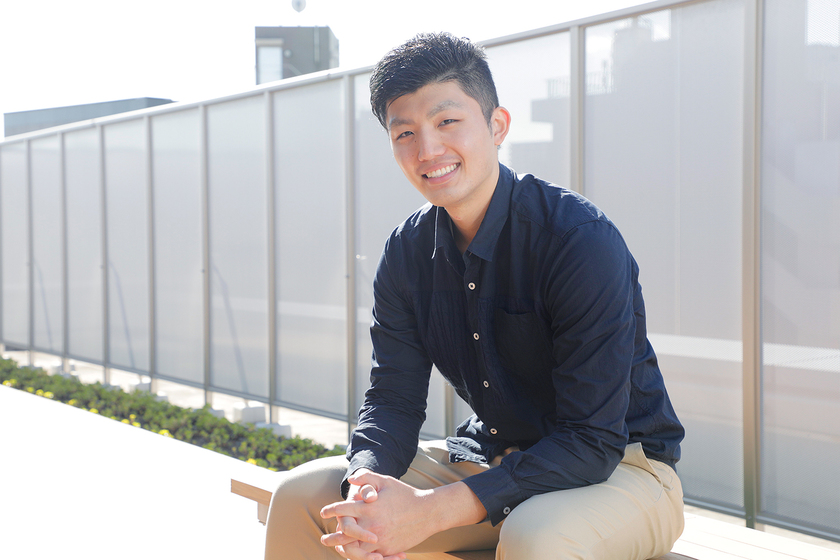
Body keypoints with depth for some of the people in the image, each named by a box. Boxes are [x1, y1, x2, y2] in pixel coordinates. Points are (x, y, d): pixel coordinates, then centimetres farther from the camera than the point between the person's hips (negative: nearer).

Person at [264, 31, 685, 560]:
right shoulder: (408, 251, -2)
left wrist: (433, 511, -32)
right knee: (302, 494, -4)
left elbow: (592, 441, -26)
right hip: (491, 456, 6)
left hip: (620, 466, -5)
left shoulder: (582, 240, -23)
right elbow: (393, 398, -1)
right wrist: (365, 491, -24)